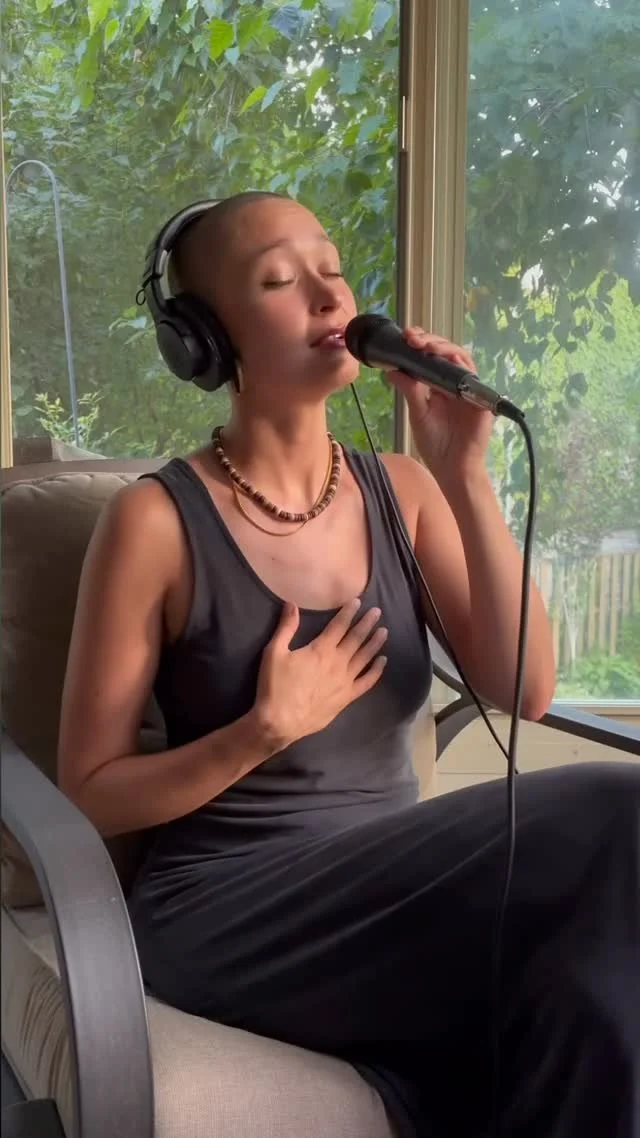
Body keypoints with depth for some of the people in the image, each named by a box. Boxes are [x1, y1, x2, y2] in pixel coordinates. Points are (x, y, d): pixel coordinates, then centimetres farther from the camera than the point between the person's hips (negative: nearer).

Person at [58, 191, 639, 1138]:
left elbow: (525, 692, -5)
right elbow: (88, 795, -5)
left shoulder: (401, 491, 7)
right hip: (225, 918, -4)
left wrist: (464, 476, -13)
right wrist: (267, 730, -18)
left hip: (388, 898, 4)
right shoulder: (157, 520, -8)